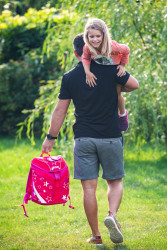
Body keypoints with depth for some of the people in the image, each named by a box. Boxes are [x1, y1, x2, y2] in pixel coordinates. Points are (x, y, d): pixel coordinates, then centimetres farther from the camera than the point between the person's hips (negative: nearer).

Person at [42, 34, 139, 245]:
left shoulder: (69, 77, 0)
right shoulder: (109, 69, -4)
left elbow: (60, 110, 3)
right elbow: (134, 84, 3)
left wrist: (51, 137, 11)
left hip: (83, 138, 1)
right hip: (110, 136, 0)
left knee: (89, 187, 4)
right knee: (115, 181, 13)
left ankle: (95, 235, 6)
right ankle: (112, 215, -14)